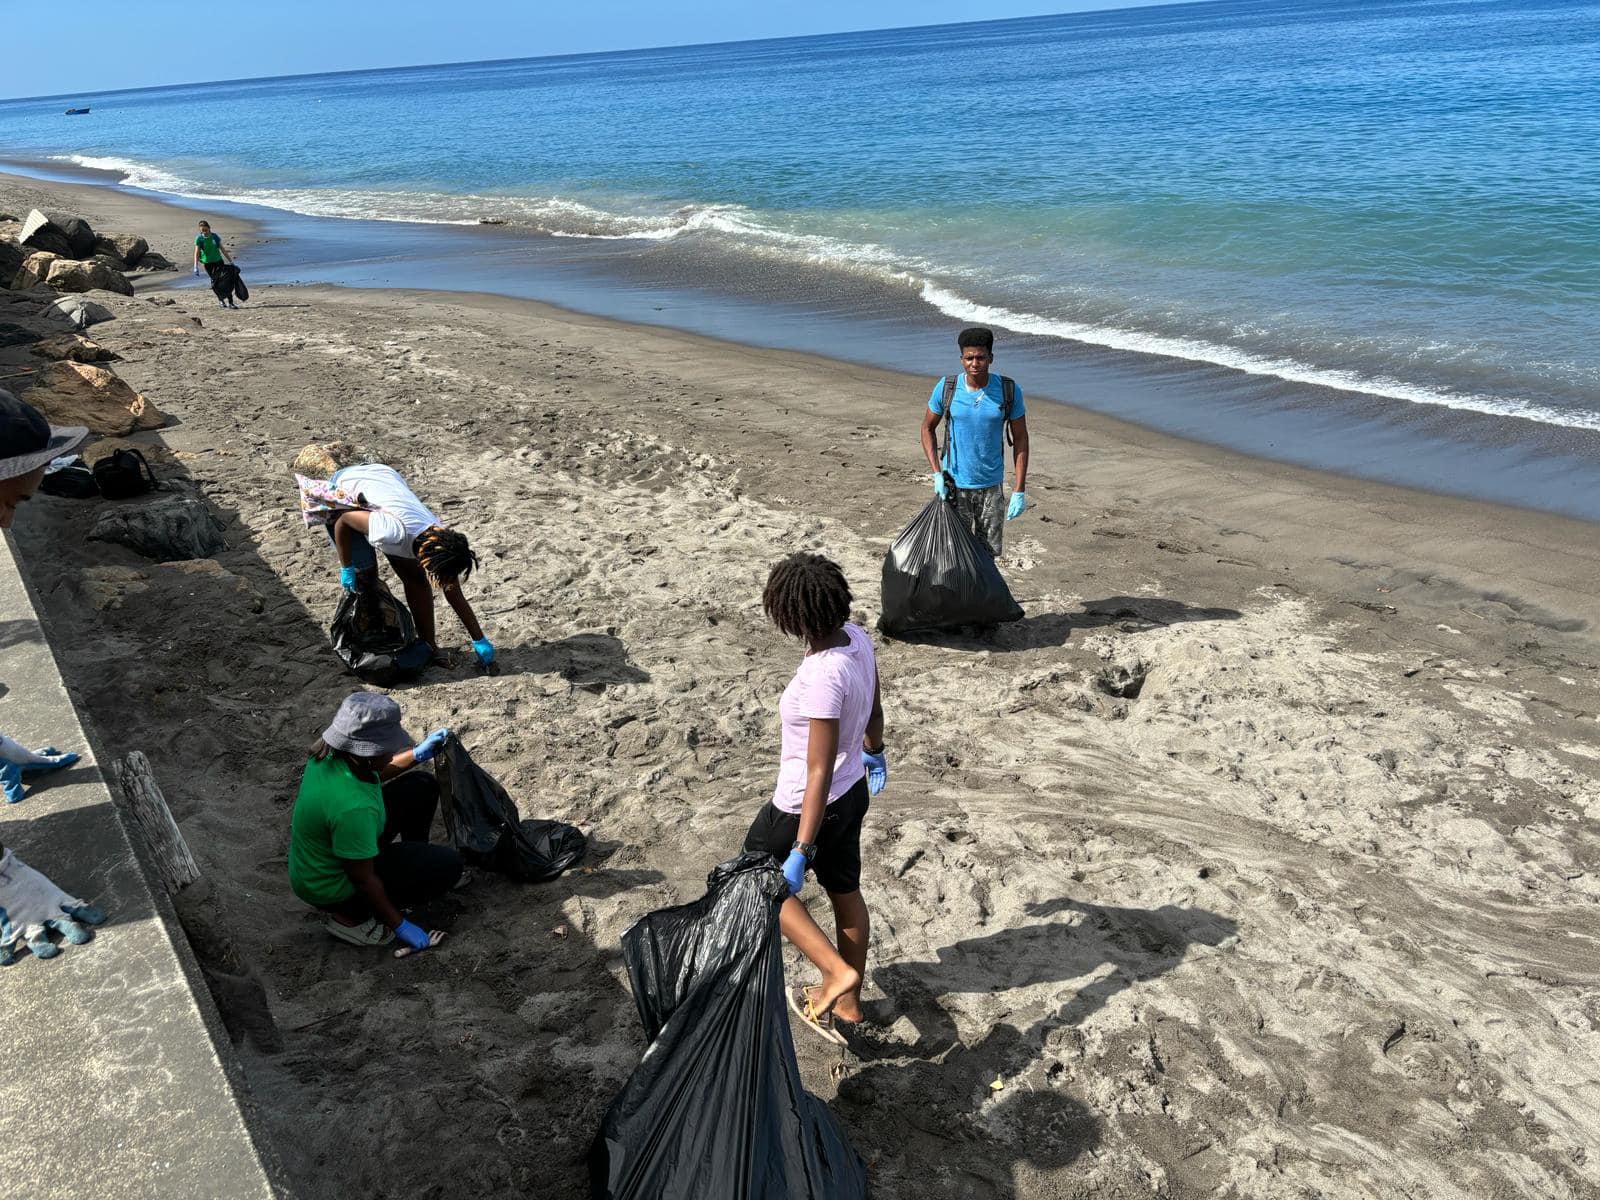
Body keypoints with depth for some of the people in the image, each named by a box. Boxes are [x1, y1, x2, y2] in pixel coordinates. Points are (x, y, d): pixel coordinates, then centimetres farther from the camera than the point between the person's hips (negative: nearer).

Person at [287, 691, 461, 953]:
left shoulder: (331, 753, -15)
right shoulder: (352, 807, -40)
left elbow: (371, 775, 11)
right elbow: (363, 880, -27)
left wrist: (416, 755, 8)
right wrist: (399, 925, -16)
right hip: (331, 890, -8)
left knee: (422, 786, 4)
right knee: (448, 865, -12)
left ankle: (414, 863, 27)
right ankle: (352, 918, -1)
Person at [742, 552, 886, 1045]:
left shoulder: (822, 677, -35)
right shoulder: (857, 639, -10)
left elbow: (819, 773, -30)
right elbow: (874, 710, 9)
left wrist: (801, 852, -24)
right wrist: (873, 751, 28)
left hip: (808, 805, -8)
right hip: (853, 791, 8)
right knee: (844, 889, 23)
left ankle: (838, 972, 13)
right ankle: (848, 1000, 42)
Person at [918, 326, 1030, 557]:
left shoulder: (1009, 391, -9)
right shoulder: (946, 388, -9)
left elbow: (1020, 440, -3)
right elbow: (927, 428, 4)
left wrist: (1019, 491, -7)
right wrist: (936, 474, -7)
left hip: (991, 486, 1)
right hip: (954, 485, -1)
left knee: (988, 553, 10)